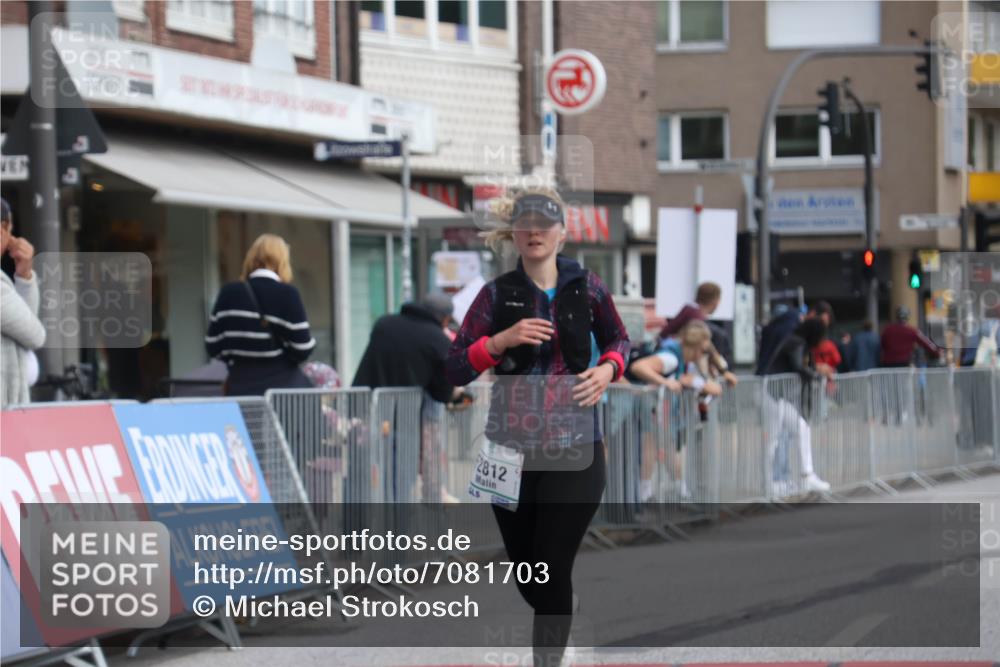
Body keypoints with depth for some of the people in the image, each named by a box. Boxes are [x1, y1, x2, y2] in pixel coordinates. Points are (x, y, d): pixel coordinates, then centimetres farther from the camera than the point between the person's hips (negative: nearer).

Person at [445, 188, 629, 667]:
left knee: (553, 571, -8)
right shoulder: (498, 295, -1)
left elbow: (617, 339, 19)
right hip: (511, 449, 1)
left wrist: (608, 369, -3)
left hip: (574, 449, -1)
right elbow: (454, 370, -3)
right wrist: (502, 339, -18)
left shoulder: (585, 287, 1)